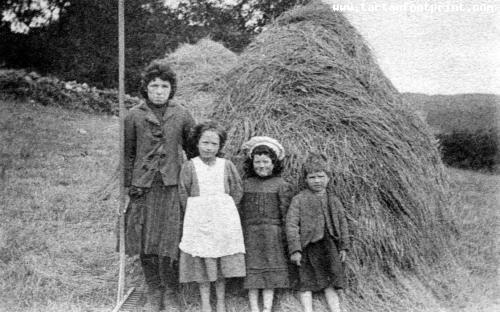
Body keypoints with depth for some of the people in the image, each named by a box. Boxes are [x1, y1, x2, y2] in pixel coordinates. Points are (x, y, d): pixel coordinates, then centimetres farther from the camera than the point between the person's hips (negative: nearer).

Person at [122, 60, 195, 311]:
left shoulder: (181, 116, 4)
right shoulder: (134, 116, 3)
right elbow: (128, 153, 8)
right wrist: (129, 184, 3)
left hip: (172, 186, -1)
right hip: (143, 187, 1)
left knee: (170, 241, -3)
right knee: (145, 243, 6)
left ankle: (172, 289, 15)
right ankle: (154, 290, 22)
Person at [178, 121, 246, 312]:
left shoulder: (227, 165, 2)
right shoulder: (189, 166, -1)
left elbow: (237, 191, 7)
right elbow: (184, 193, 3)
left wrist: (224, 210, 3)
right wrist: (196, 213, -1)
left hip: (224, 219, 1)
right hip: (198, 220, -1)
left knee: (222, 261, 7)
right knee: (201, 261, 3)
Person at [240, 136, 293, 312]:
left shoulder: (280, 185, -1)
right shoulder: (246, 184, 6)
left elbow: (285, 213, -1)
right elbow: (240, 211, 9)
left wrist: (288, 238, -2)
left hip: (272, 236, -2)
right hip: (250, 235, 2)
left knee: (270, 271, 2)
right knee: (251, 271, 2)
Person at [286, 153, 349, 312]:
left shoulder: (334, 200, 8)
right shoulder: (299, 199, -5)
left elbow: (342, 223, 14)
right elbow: (291, 224, -9)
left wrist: (343, 246, 9)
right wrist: (294, 250, -14)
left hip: (329, 247, 4)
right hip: (307, 248, -3)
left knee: (330, 284, 9)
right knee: (305, 283, 0)